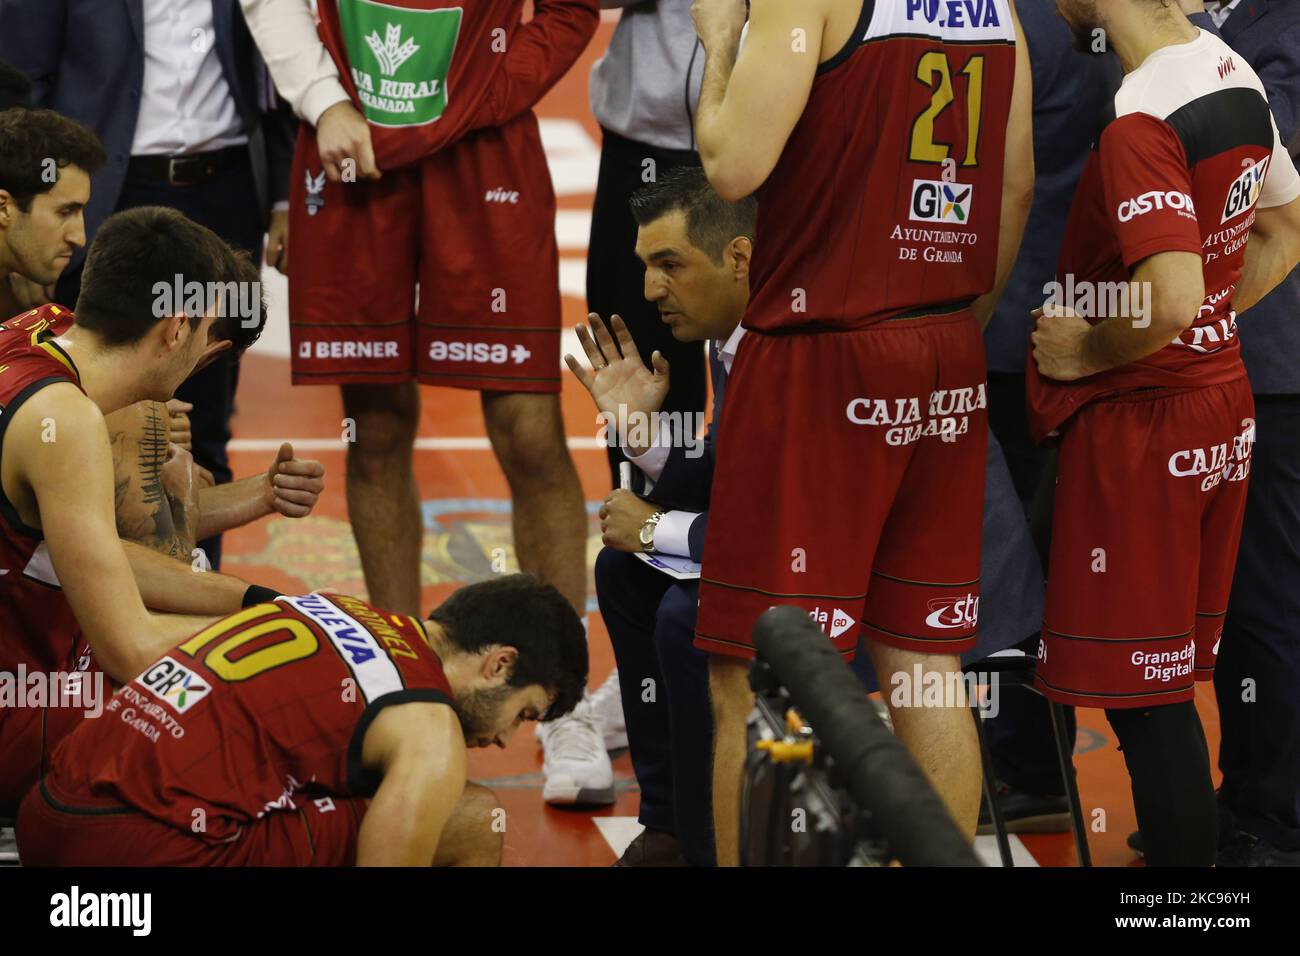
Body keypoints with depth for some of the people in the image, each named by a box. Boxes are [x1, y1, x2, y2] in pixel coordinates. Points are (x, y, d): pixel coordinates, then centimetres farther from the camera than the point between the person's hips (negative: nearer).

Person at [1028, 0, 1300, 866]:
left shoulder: (1143, 116, -23)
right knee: (1170, 685, 16)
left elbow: (1171, 297, -32)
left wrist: (1086, 354, -15)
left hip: (1140, 423, -9)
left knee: (1143, 698, -2)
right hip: (1223, 404, 9)